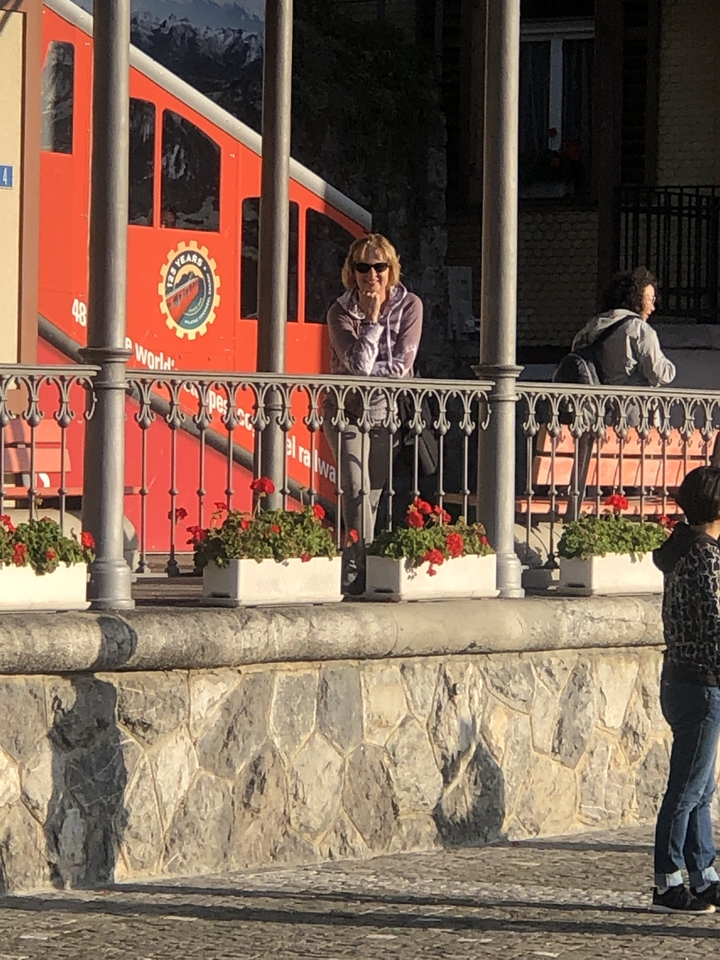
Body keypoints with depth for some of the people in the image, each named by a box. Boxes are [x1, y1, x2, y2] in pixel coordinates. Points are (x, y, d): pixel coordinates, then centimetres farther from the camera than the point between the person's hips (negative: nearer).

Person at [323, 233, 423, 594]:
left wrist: (370, 372, -16)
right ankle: (360, 567, -20)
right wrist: (372, 319, -17)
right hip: (348, 411, -2)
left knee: (375, 492, 3)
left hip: (388, 412, 2)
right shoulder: (341, 312, -5)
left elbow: (402, 365, -9)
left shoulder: (409, 306, -1)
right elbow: (358, 365, -18)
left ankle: (356, 569, 9)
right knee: (358, 489, -16)